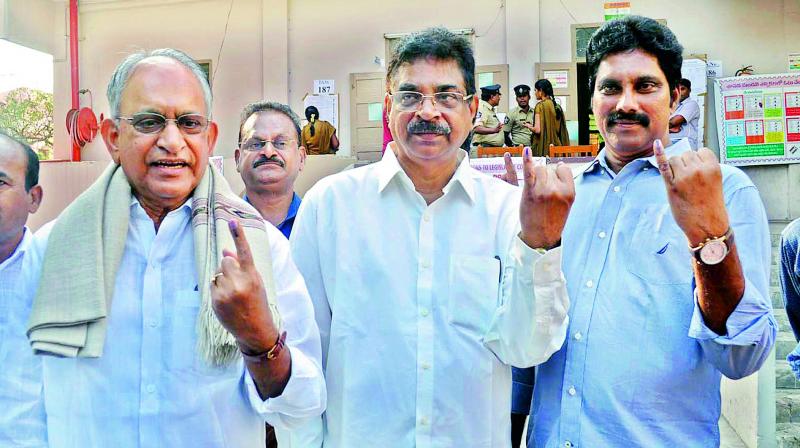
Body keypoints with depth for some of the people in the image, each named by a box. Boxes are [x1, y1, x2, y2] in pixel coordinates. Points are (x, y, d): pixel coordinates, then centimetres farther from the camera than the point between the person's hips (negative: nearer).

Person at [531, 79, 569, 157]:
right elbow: (562, 130, 11)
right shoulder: (557, 106, 10)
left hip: (543, 148, -6)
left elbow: (537, 129, -15)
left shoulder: (540, 106, -8)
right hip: (557, 145, 6)